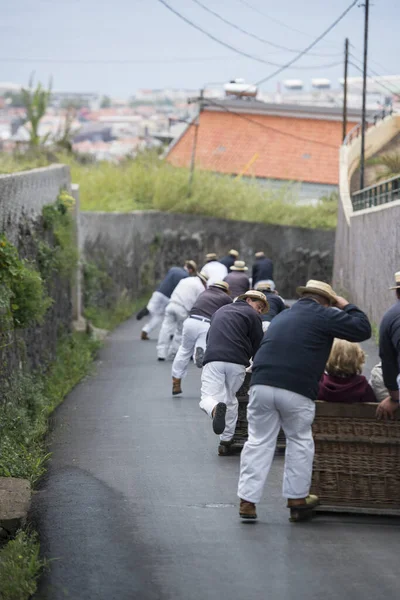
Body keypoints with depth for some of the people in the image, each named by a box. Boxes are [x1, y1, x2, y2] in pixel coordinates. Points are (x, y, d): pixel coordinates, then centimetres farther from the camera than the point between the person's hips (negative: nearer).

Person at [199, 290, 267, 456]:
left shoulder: (220, 310, 31)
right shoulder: (251, 315, 12)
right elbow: (258, 345, 11)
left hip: (213, 360, 2)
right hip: (237, 362, -1)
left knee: (208, 396, -7)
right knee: (230, 399, 17)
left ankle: (215, 409, -42)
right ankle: (226, 440, 17)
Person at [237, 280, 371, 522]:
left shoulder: (282, 316, 27)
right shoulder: (323, 316, 5)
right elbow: (362, 329, 3)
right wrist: (347, 306, 19)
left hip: (262, 384, 5)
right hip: (297, 391, -5)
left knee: (259, 441, 9)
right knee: (300, 441, 13)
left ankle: (248, 500, 5)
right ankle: (297, 498, 17)